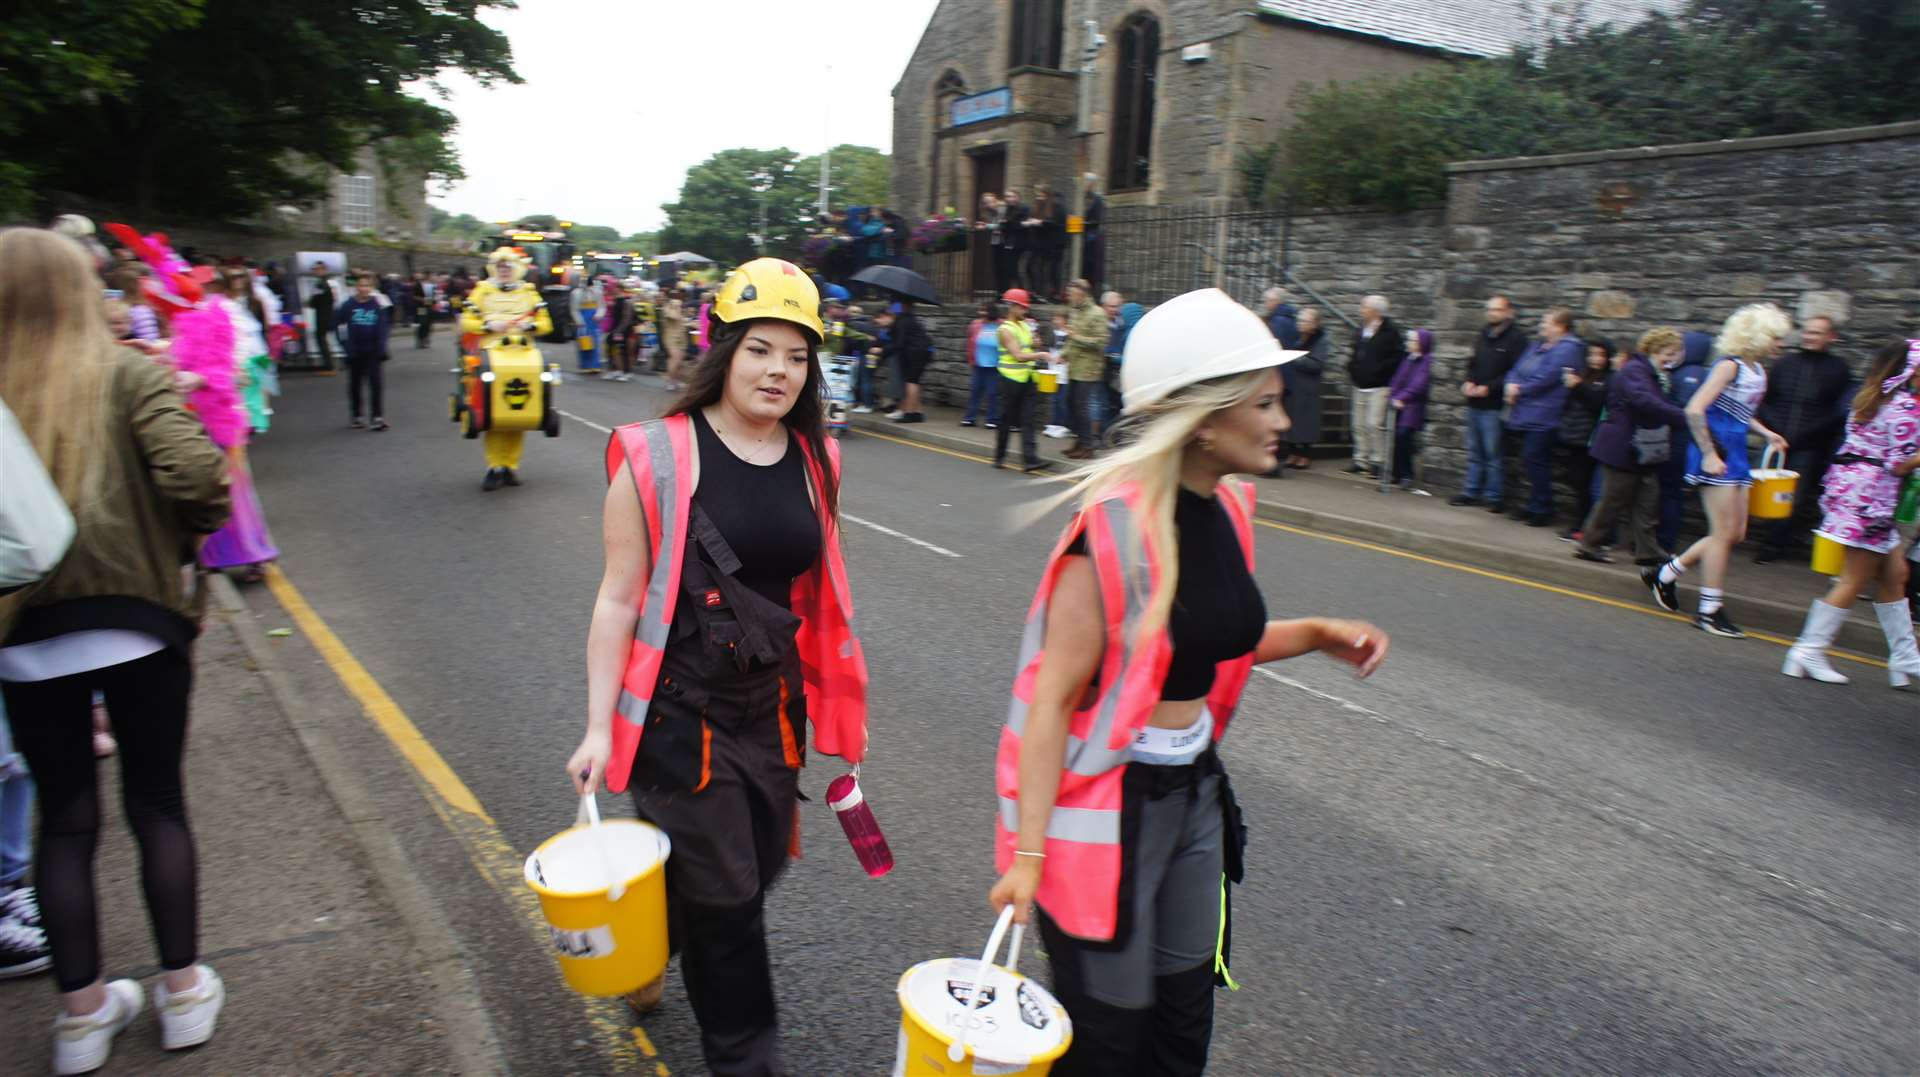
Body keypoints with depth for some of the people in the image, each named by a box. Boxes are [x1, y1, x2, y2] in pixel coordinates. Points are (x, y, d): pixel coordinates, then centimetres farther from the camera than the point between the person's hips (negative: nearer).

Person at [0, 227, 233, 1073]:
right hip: (138, 620, -2)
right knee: (158, 804, 13)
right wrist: (200, 528, -1)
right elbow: (192, 470, -20)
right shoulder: (129, 376, -6)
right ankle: (184, 991, 23)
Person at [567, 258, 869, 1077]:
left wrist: (832, 698, 16)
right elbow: (618, 599, -11)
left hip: (774, 708, 6)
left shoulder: (815, 460, 2)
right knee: (726, 894, 5)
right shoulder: (658, 457, -14)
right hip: (681, 710, -5)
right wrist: (599, 727, -12)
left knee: (758, 866, 19)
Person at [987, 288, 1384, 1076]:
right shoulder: (1117, 525, -24)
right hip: (1106, 802, -8)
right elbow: (1052, 698, -23)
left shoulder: (1226, 507, 1)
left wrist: (1315, 635, 3)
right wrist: (1028, 852, -23)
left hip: (1193, 788, 8)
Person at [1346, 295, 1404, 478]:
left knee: (1375, 424, -13)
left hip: (1380, 387, -7)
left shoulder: (1390, 332, -9)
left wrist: (1379, 370, -16)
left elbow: (1398, 357, -12)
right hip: (1359, 386, 7)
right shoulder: (1360, 332, 13)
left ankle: (1378, 461, -5)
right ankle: (1361, 460, 17)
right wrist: (1352, 370, 10)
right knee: (1358, 424, 9)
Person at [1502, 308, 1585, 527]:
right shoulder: (1538, 344, 17)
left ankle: (1542, 509, 1)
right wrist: (1512, 384, -3)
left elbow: (1546, 378, -18)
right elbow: (1518, 368, 18)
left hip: (1543, 416, -9)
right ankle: (1533, 505, 21)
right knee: (1530, 458, 12)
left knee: (1536, 459, -7)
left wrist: (1519, 390, -9)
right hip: (1528, 413, 9)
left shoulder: (1567, 349, -11)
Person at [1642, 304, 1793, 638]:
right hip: (1717, 453, -9)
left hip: (1735, 454, 9)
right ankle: (1710, 611, 2)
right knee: (1724, 533, -6)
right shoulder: (1730, 365, -13)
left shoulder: (1757, 370, 13)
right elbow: (1695, 410, -20)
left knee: (1736, 534, 9)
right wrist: (1709, 454, -22)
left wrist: (1766, 433, 11)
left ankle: (1665, 574, 20)